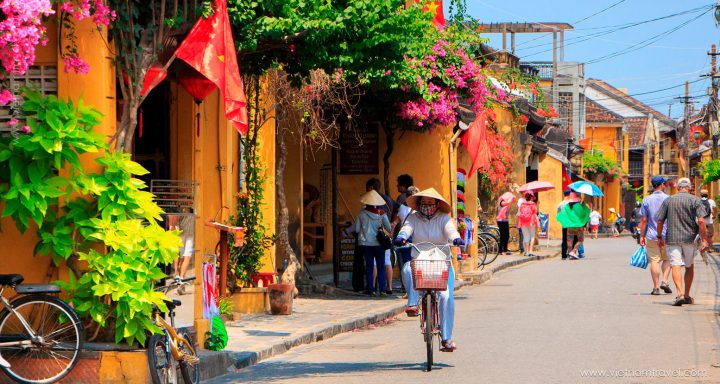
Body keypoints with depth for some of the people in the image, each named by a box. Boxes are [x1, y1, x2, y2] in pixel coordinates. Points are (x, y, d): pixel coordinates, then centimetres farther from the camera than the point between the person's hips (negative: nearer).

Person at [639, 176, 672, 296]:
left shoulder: (646, 200, -2)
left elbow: (643, 220, -2)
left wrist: (642, 236, 5)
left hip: (651, 236, 0)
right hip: (667, 235, 0)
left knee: (654, 261, 3)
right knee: (667, 259, 16)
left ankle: (656, 287, 2)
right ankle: (664, 281, 0)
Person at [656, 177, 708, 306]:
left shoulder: (668, 200, 6)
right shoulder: (695, 200, -1)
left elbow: (660, 221, 6)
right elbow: (701, 221, -11)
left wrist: (660, 237, 17)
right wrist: (704, 239, -7)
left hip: (672, 238, 0)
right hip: (689, 238, 0)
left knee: (676, 266, -8)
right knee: (689, 267, 17)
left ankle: (680, 294, -26)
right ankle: (687, 296, 22)